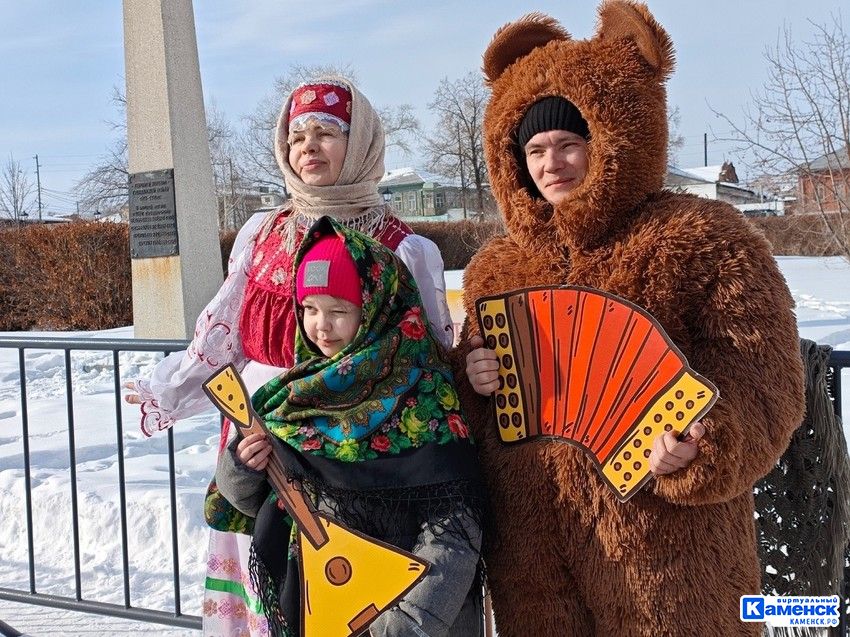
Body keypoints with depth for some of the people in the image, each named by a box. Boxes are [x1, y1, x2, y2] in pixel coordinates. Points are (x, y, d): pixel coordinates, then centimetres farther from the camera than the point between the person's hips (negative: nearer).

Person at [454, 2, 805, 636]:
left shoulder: (702, 239, -5)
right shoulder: (495, 268, 10)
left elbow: (763, 374, -10)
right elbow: (471, 414, 19)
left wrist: (705, 446, -28)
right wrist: (471, 379, -3)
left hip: (664, 550, -4)